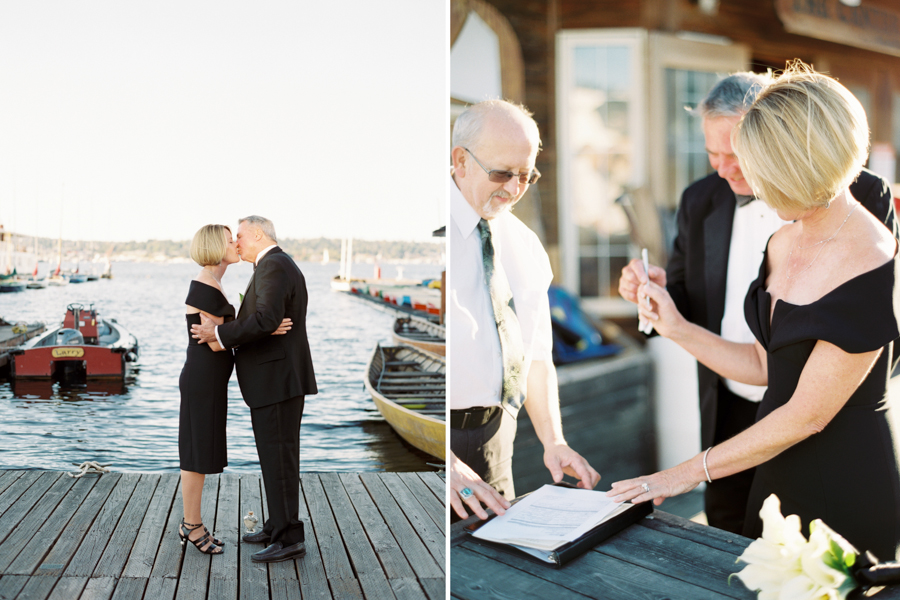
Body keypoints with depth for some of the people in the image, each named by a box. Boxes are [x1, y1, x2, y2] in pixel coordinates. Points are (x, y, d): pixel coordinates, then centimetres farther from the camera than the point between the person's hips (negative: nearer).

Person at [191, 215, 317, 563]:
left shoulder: (273, 265, -15)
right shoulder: (280, 266, 19)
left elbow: (266, 319, -28)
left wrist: (219, 334, -18)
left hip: (276, 381, -11)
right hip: (278, 378, 11)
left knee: (278, 460, -5)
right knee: (277, 457, 16)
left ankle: (289, 539, 1)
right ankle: (278, 526, 25)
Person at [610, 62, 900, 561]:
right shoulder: (782, 243, 4)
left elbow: (807, 415, -20)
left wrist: (692, 471, -14)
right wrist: (676, 328, -2)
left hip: (848, 485, -7)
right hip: (779, 471, 7)